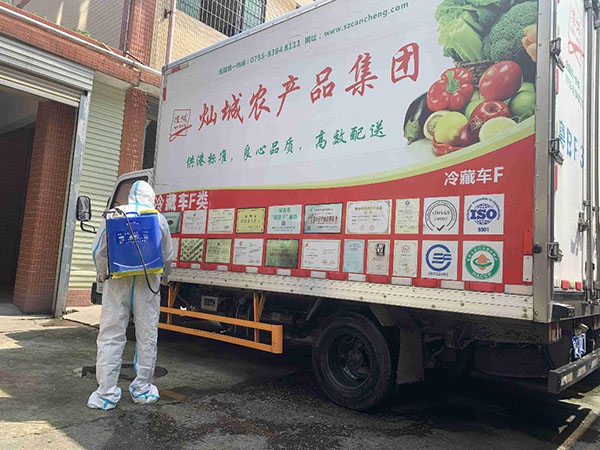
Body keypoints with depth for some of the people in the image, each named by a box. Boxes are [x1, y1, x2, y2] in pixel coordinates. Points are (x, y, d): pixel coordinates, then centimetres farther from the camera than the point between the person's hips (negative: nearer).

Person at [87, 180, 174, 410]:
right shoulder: (159, 218, 4)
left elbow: (99, 250, 3)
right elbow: (168, 255, 8)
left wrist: (102, 273, 21)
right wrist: (164, 277, 27)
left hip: (118, 281, 0)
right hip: (148, 282, 0)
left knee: (111, 336, 5)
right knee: (147, 337, 8)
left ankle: (106, 393, 6)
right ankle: (142, 389, 17)